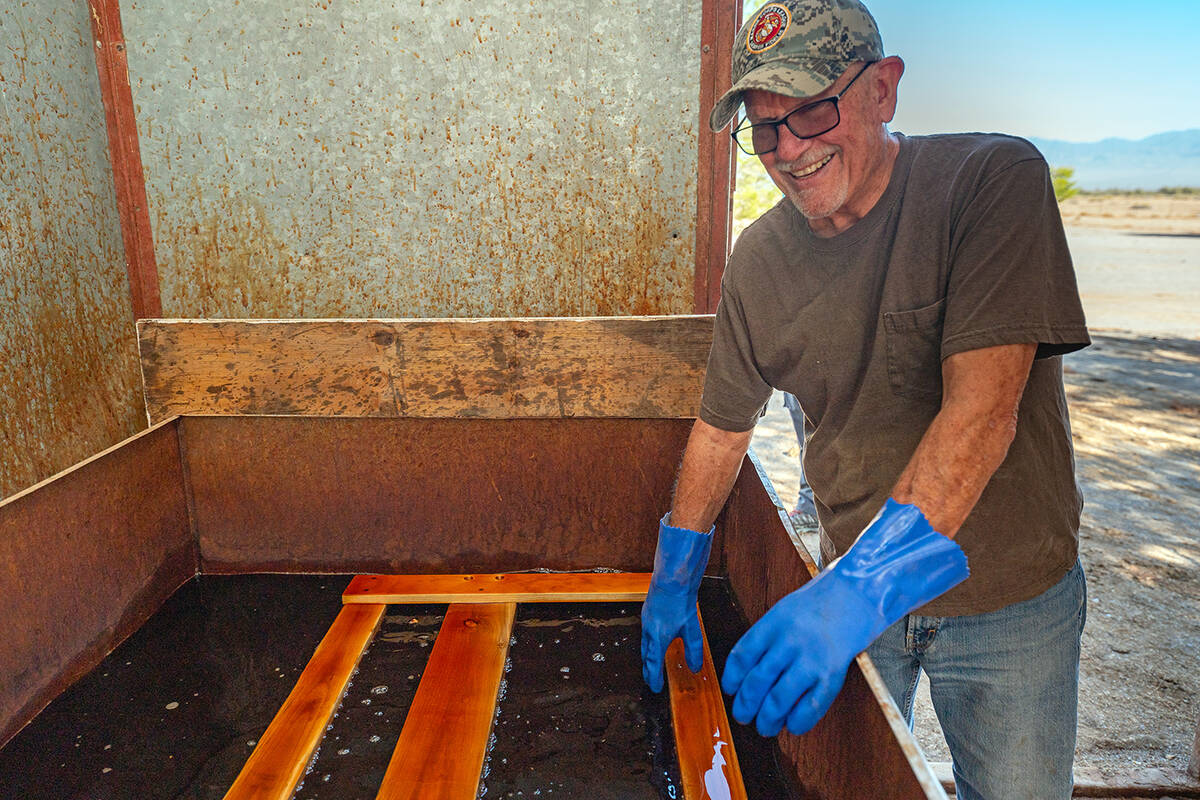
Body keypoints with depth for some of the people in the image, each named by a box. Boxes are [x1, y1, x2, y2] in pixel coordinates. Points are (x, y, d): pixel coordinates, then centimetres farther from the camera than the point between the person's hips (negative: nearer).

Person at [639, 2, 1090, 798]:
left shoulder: (994, 179, -18)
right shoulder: (758, 259, -7)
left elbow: (982, 407, -28)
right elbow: (722, 426, 2)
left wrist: (863, 585, -37)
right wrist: (675, 578, 5)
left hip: (1010, 597, -2)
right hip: (856, 584, 3)